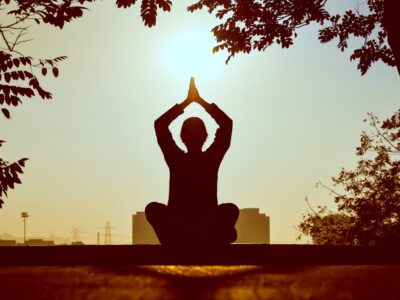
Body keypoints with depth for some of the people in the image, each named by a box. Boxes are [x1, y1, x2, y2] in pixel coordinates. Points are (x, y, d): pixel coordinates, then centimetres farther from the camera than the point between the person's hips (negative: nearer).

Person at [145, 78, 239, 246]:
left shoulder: (211, 158, 5)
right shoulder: (176, 159, 5)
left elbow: (227, 124, -2)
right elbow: (160, 124, -2)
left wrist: (200, 100, -1)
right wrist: (188, 101, -1)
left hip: (208, 224, 0)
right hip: (177, 224, 0)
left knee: (231, 209, -30)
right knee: (152, 208, -29)